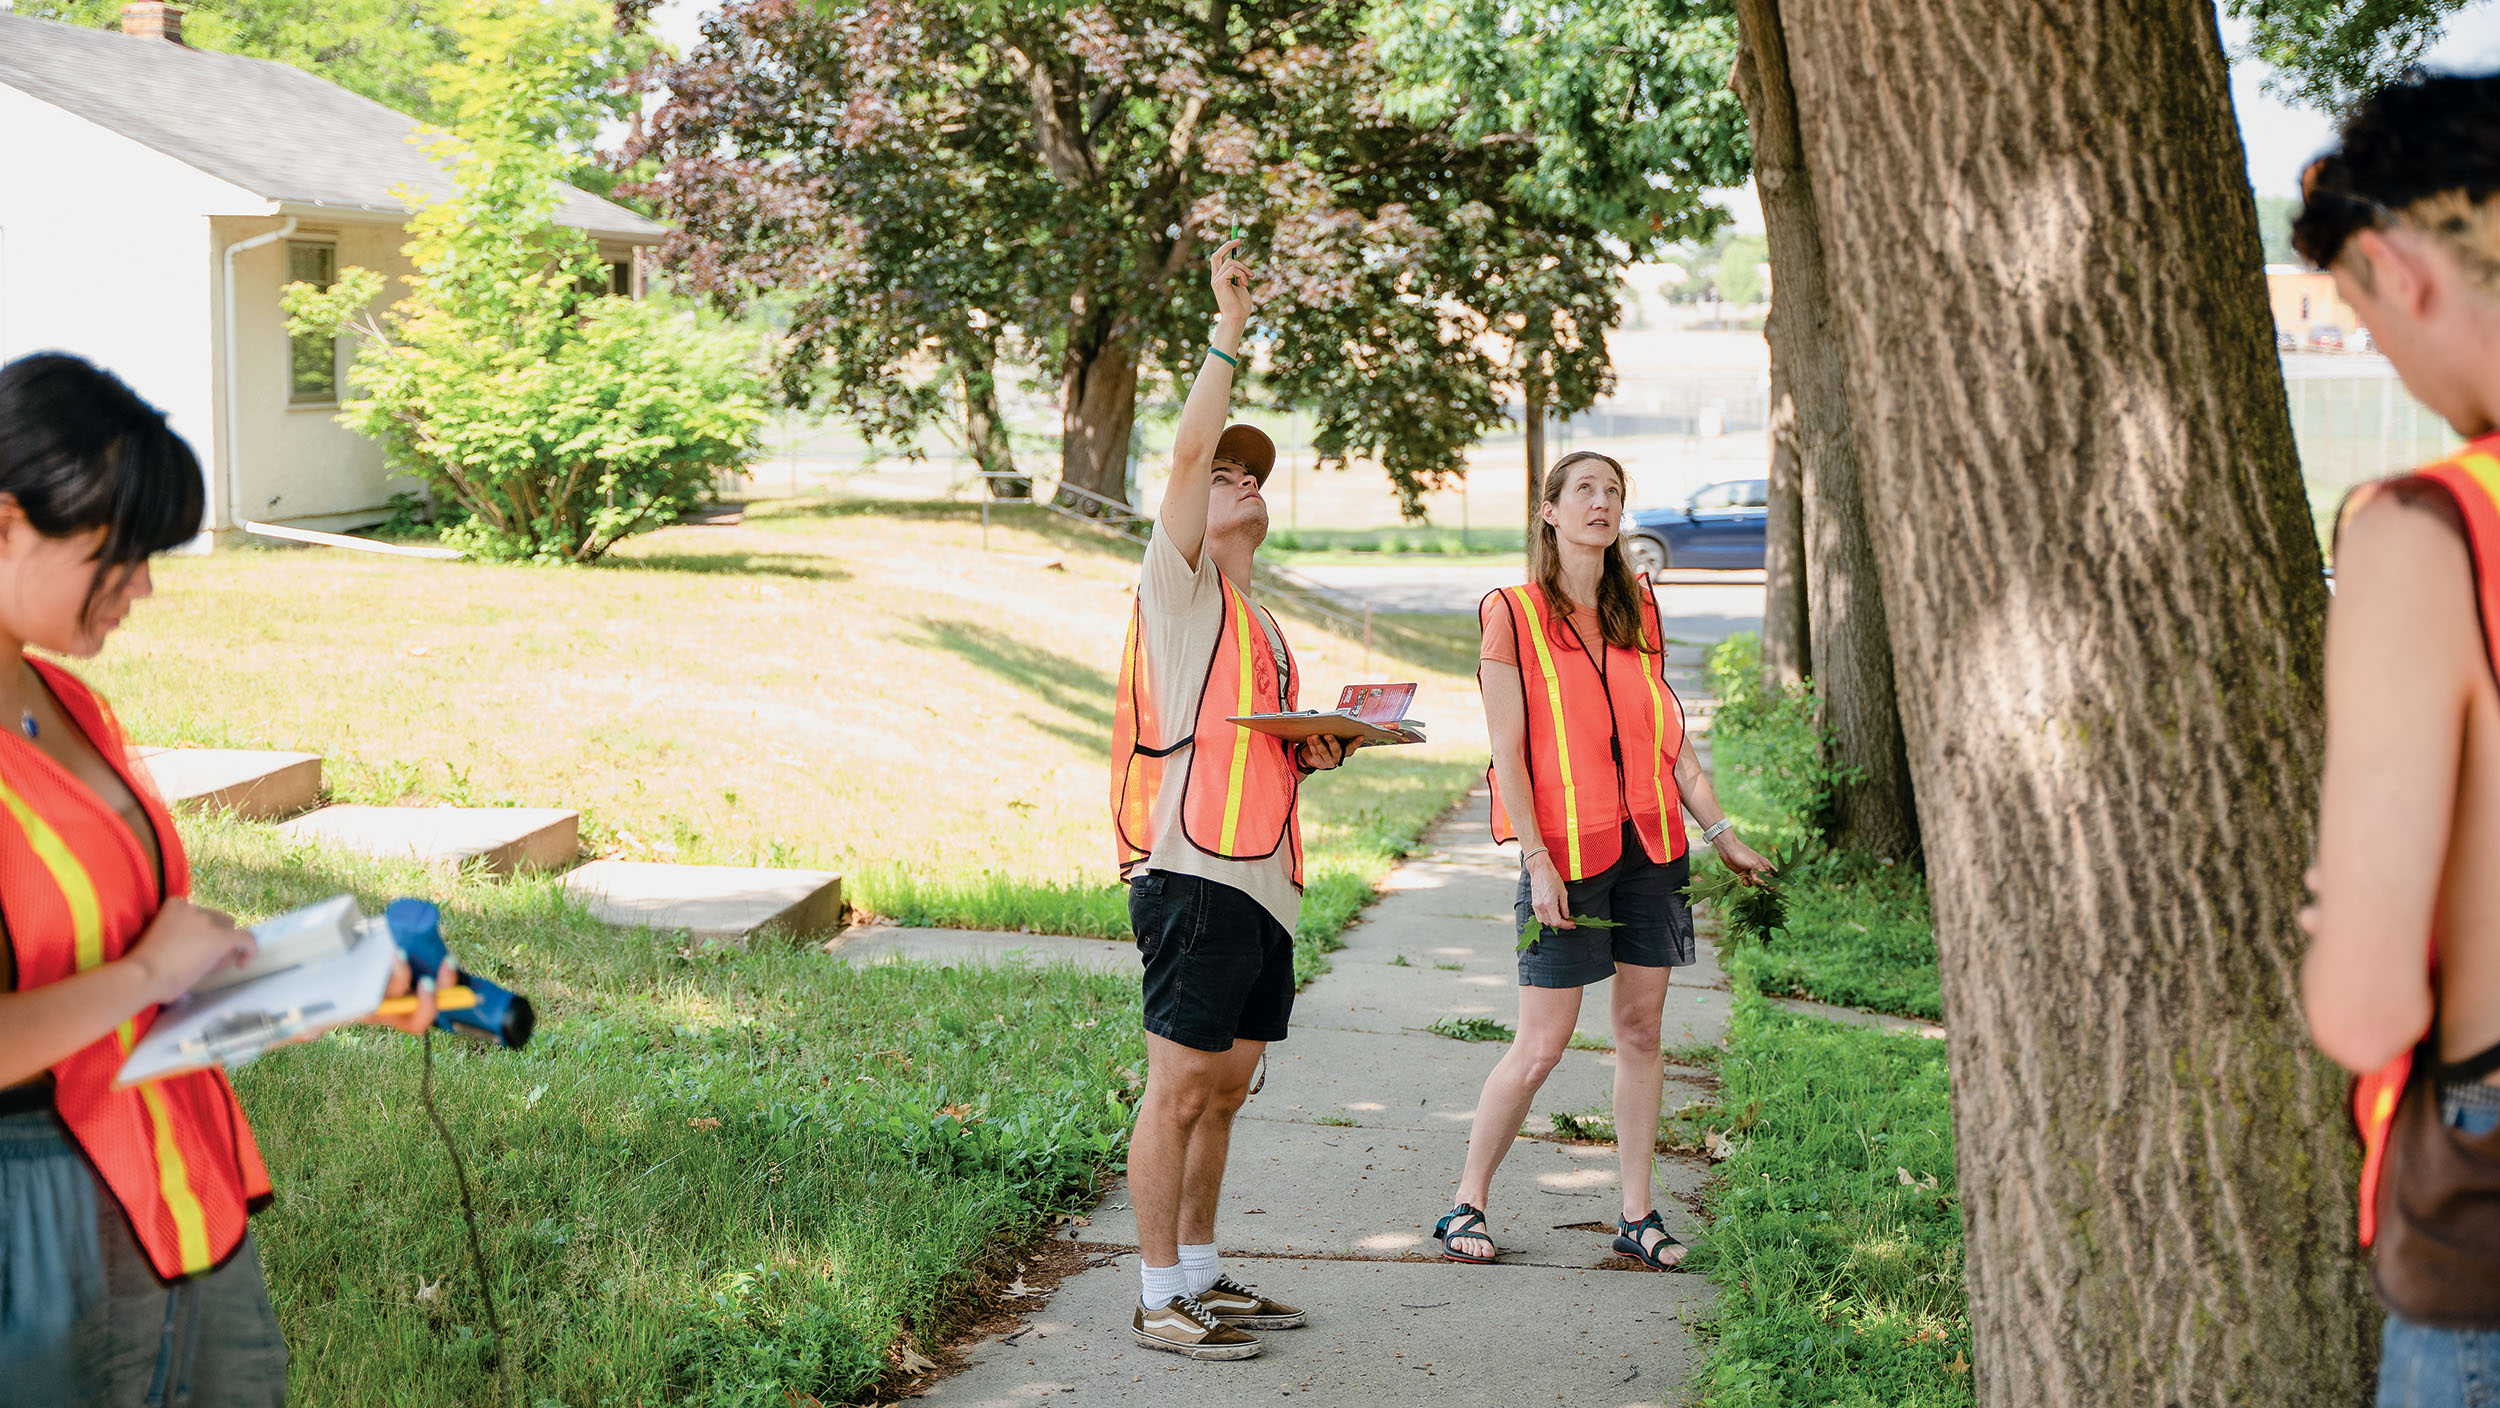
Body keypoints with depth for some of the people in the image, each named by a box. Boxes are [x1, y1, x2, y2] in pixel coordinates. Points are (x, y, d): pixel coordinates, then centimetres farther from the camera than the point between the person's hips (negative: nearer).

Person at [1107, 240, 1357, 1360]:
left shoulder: (1263, 629, 25)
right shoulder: (1177, 585, 2)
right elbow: (1188, 450, -13)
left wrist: (1311, 755, 12)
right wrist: (1229, 331, -13)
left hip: (1263, 879, 8)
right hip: (1195, 872, -8)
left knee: (1225, 1089, 13)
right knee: (1177, 1089, -7)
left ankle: (1200, 1276, 22)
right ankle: (1160, 1299, -2)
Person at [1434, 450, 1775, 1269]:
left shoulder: (1638, 613, 11)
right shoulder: (1512, 615, -5)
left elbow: (1669, 737, 15)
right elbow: (1507, 751, -8)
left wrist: (1720, 832, 10)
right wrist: (1537, 860, -14)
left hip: (1650, 844, 5)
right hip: (1568, 852, -5)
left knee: (1641, 1027, 7)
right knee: (1540, 1046, -3)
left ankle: (1637, 1214, 15)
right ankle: (1467, 1204, 11)